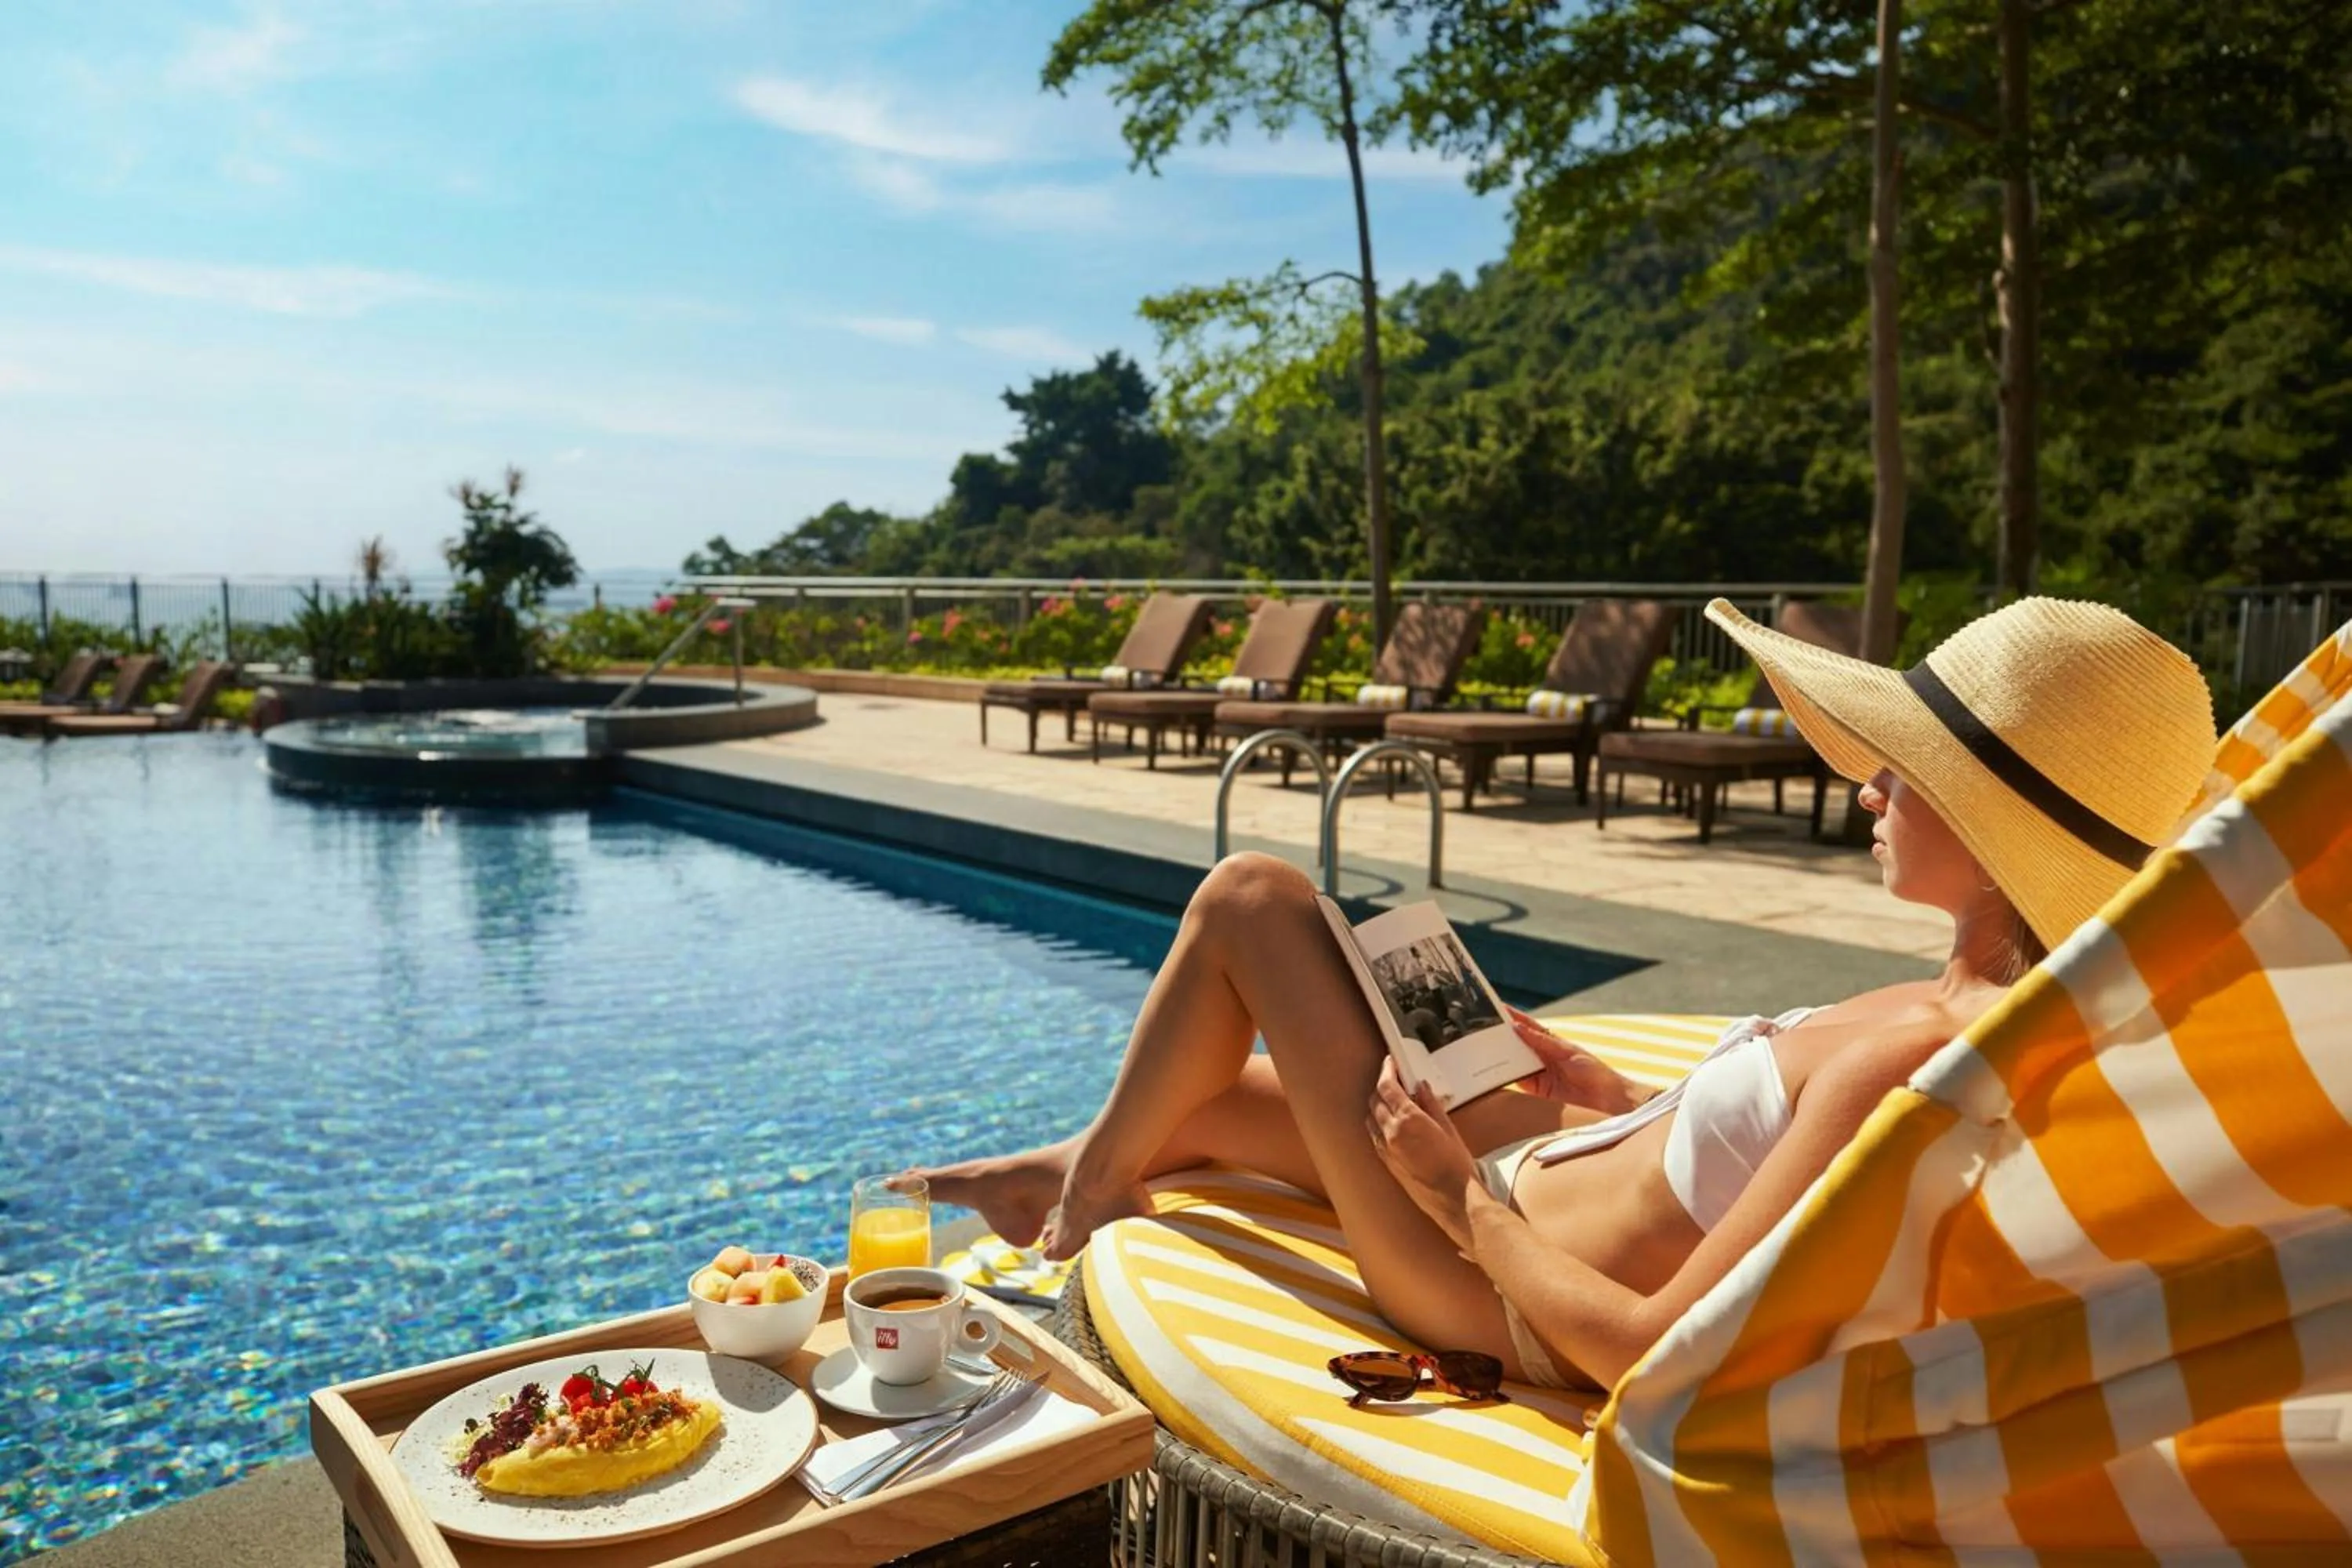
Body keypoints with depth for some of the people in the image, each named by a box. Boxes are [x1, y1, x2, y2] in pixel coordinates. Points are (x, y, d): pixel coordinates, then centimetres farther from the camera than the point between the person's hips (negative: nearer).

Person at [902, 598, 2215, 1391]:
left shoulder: (1924, 1060, -34)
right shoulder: (2012, 1000, -7)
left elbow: (1652, 1357, -31)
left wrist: (1467, 1195, -18)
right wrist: (1620, 1101, 7)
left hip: (1495, 1283, -8)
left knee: (1251, 896, -1)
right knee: (1224, 1093, 23)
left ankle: (1096, 1178, 21)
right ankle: (1090, 1166, 52)